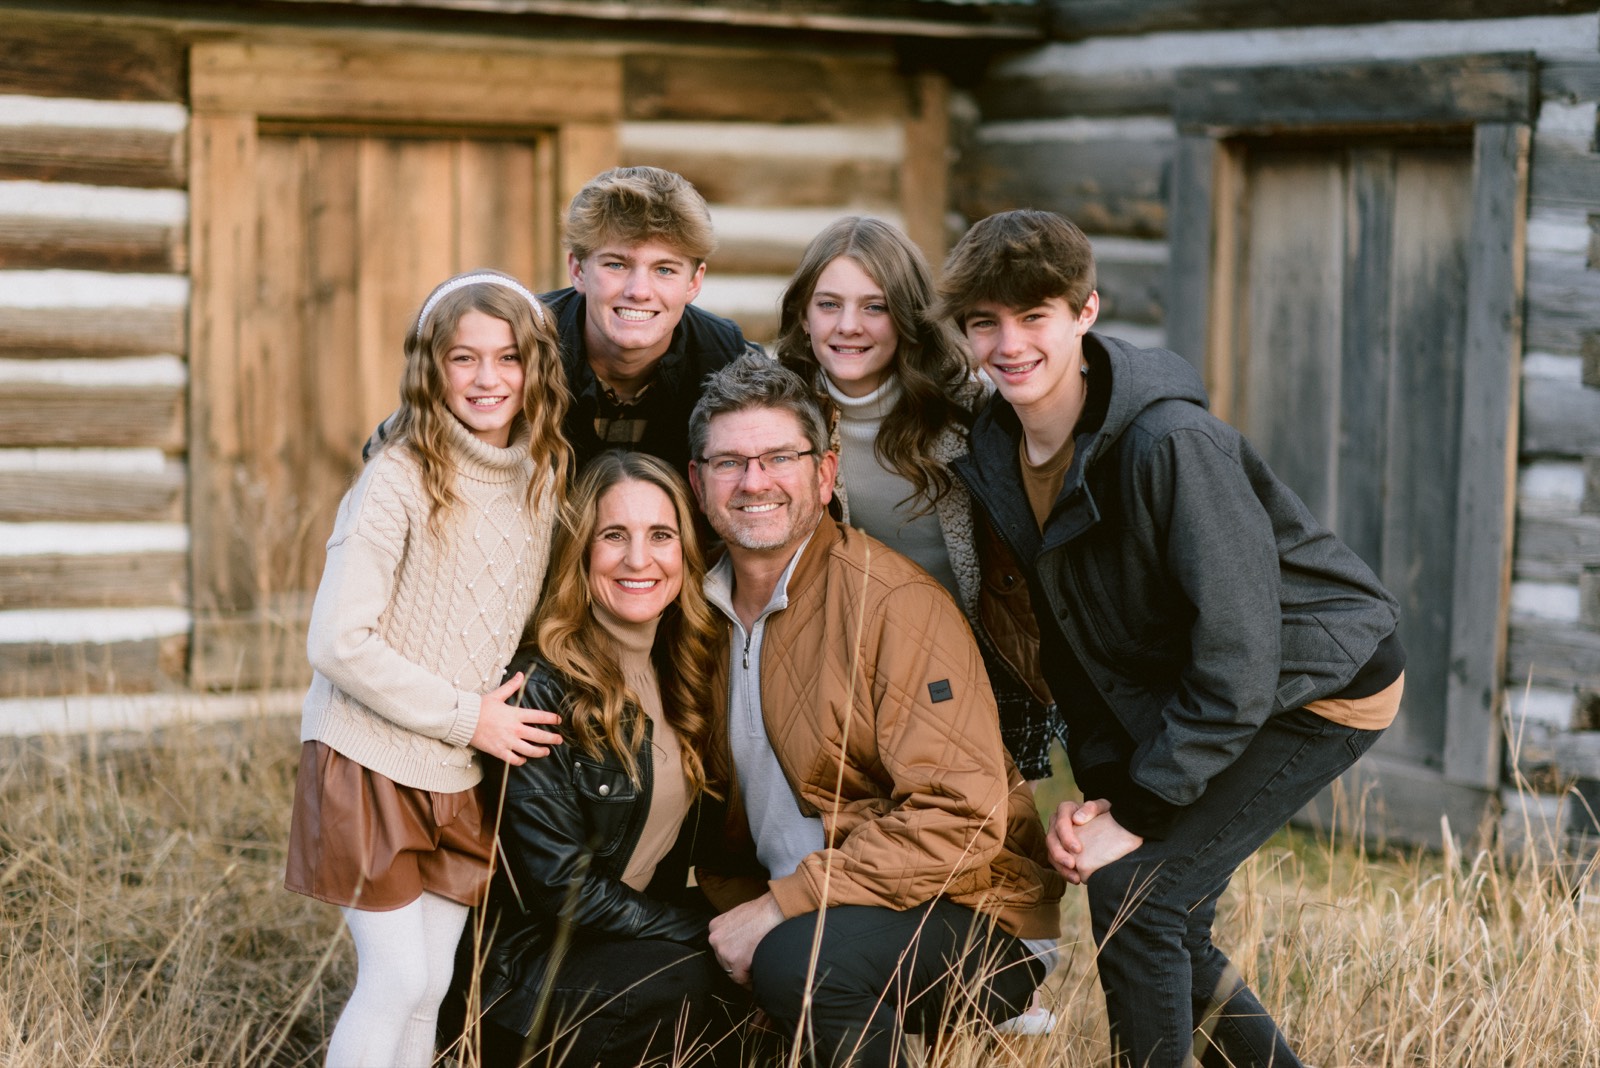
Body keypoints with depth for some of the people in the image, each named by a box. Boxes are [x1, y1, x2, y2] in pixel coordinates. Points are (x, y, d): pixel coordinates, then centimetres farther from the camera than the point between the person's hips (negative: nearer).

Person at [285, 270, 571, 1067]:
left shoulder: (540, 478, 4)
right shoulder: (400, 479, -15)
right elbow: (337, 642, -18)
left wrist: (493, 715, 2)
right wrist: (465, 716, -14)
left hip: (459, 775, 6)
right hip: (371, 761, -6)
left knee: (429, 987, 8)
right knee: (396, 982, -8)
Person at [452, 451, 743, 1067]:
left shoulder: (677, 670, 5)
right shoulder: (543, 688, -18)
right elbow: (559, 887, -19)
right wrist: (708, 932, -17)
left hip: (629, 930, 7)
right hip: (523, 964, -7)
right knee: (691, 982, -32)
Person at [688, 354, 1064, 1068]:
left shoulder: (895, 602, -16)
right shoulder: (709, 606, 7)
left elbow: (963, 819, -23)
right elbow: (716, 797, 17)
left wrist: (784, 905, -23)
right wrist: (738, 913, -2)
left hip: (973, 926, -7)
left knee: (799, 962, -34)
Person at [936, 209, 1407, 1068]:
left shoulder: (1172, 445, -30)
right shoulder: (992, 460, -6)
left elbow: (1238, 660, -29)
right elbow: (1069, 640, 5)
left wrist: (1137, 815, -24)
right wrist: (1099, 785, -7)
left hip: (1318, 689, -7)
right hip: (1166, 698, 8)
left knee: (1136, 889, -18)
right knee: (1167, 932, 6)